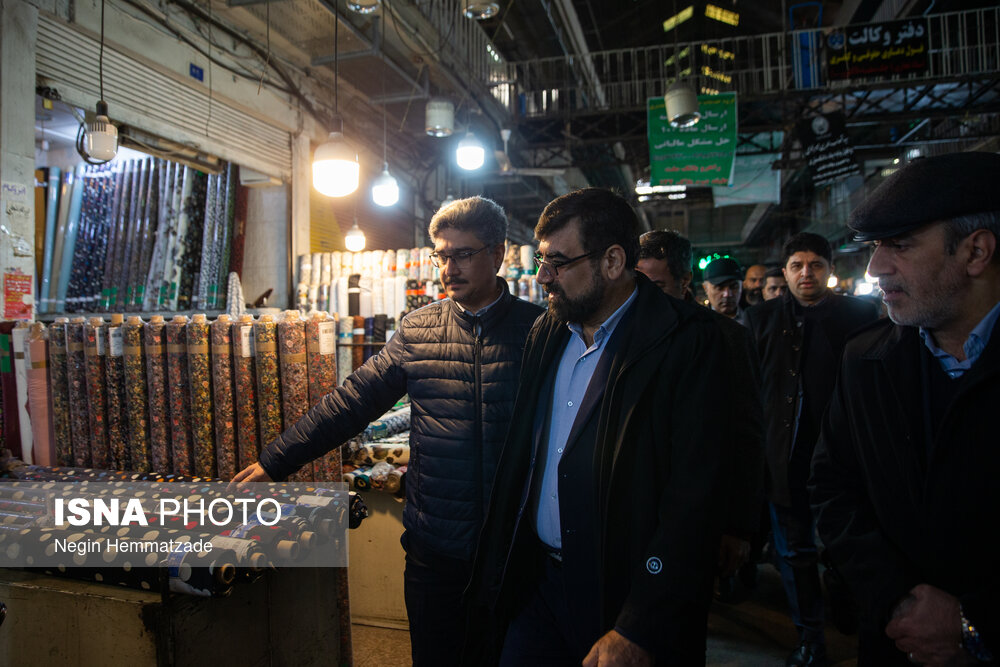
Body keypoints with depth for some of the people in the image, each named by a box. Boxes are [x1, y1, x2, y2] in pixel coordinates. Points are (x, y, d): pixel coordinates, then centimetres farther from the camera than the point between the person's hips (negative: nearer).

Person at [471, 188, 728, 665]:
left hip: (627, 598, -5)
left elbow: (692, 504, -20)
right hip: (539, 584, 5)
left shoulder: (685, 343, -16)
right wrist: (500, 566, 7)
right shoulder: (545, 333, 5)